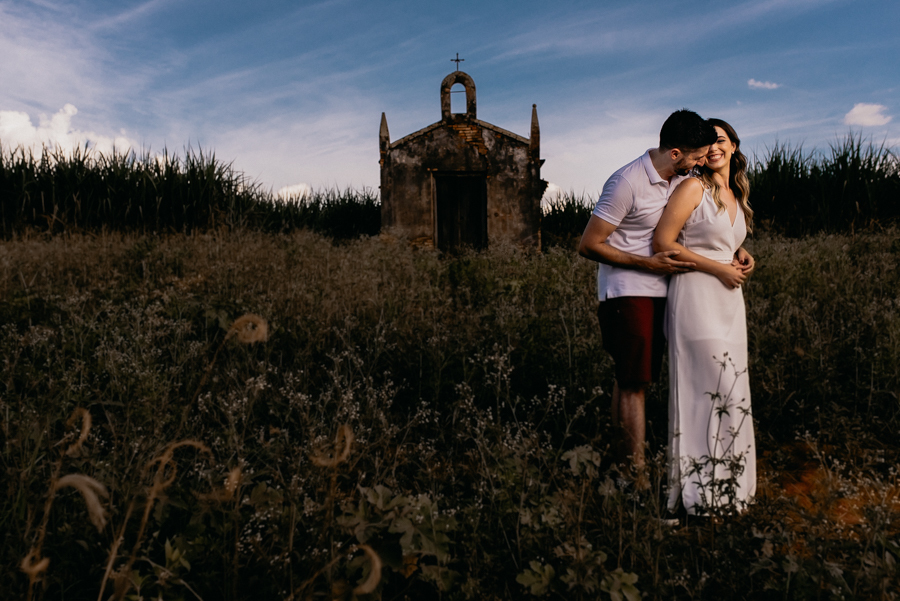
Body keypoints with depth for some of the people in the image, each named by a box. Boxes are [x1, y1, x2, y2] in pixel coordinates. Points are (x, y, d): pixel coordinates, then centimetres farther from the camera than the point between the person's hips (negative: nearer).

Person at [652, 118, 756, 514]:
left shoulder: (737, 196, 19)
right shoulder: (693, 188, -5)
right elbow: (662, 243, -12)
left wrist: (744, 260, 8)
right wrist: (719, 268, -12)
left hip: (730, 297, 8)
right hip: (696, 296, -8)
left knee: (730, 391, 8)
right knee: (712, 388, -9)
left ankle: (727, 480, 20)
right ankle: (702, 487, 3)